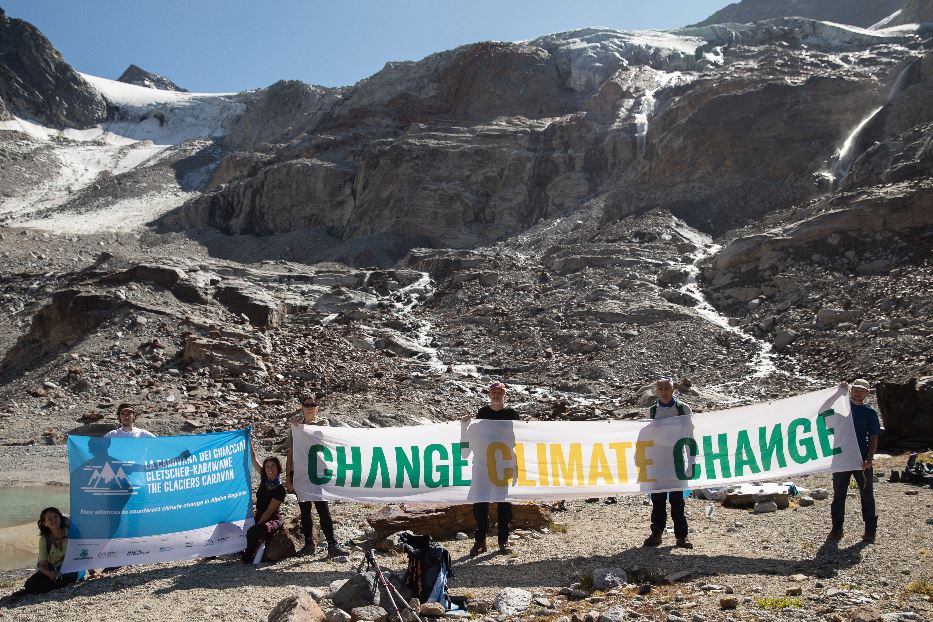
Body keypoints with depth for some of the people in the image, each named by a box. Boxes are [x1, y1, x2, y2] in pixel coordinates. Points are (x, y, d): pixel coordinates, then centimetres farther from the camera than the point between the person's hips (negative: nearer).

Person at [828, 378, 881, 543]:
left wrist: (869, 459, -10)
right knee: (838, 494, 6)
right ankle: (837, 528, 14)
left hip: (862, 460, -1)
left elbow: (874, 438, 1)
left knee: (866, 495, 6)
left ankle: (870, 529, 16)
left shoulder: (870, 412, 3)